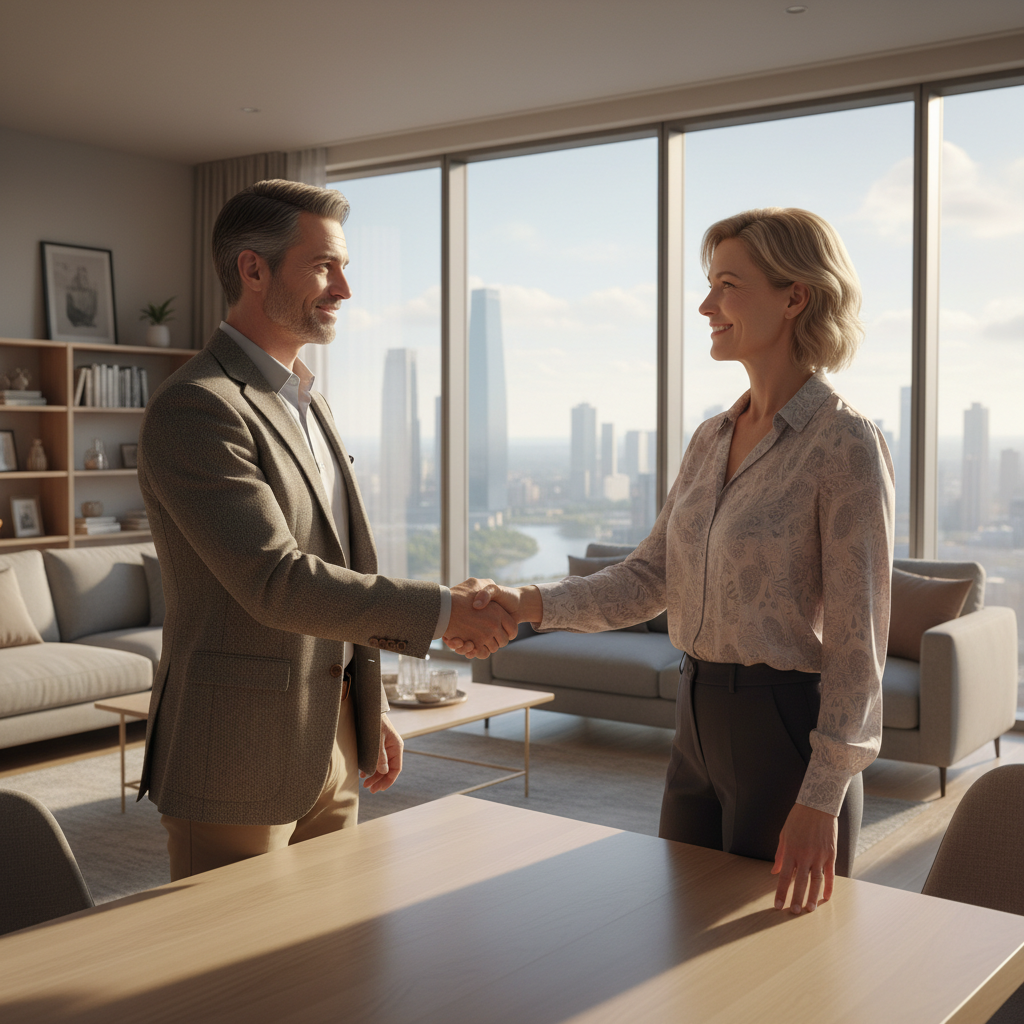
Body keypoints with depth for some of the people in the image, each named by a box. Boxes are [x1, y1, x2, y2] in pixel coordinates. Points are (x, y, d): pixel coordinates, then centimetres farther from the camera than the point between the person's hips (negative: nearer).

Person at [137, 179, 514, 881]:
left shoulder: (308, 403, 14)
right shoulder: (195, 409, -17)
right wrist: (442, 610, -21)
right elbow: (276, 584, -25)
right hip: (237, 759, -9)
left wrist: (371, 706, 19)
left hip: (329, 748, 9)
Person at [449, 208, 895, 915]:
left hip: (787, 732, -7)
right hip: (699, 725, 8)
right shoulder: (713, 438, 9)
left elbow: (857, 643, -16)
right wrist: (526, 604, -7)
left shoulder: (846, 443, -15)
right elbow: (651, 578, 6)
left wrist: (822, 800, -18)